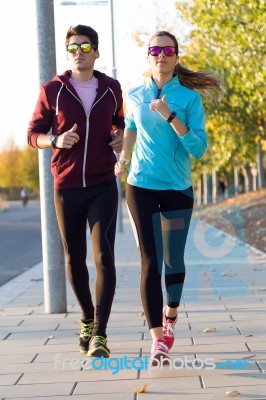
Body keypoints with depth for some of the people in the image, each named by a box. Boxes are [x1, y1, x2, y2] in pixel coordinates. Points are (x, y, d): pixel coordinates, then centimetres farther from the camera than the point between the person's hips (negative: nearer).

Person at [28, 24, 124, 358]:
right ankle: (87, 319, 34)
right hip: (66, 188, 1)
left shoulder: (111, 89, 5)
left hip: (103, 187, 0)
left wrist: (121, 138, 1)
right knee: (75, 259, 12)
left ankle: (99, 334, -14)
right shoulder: (52, 90, 0)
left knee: (103, 258, -14)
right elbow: (33, 134, 5)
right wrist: (56, 140, -15)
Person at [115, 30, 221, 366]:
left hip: (178, 189, 0)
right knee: (150, 263, -7)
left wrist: (169, 116, -22)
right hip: (141, 187, 1)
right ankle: (157, 341, -9)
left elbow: (199, 148, -13)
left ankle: (171, 315, 37)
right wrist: (122, 160, 20)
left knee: (174, 260, 8)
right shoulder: (136, 97, 4)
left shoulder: (190, 98, -4)